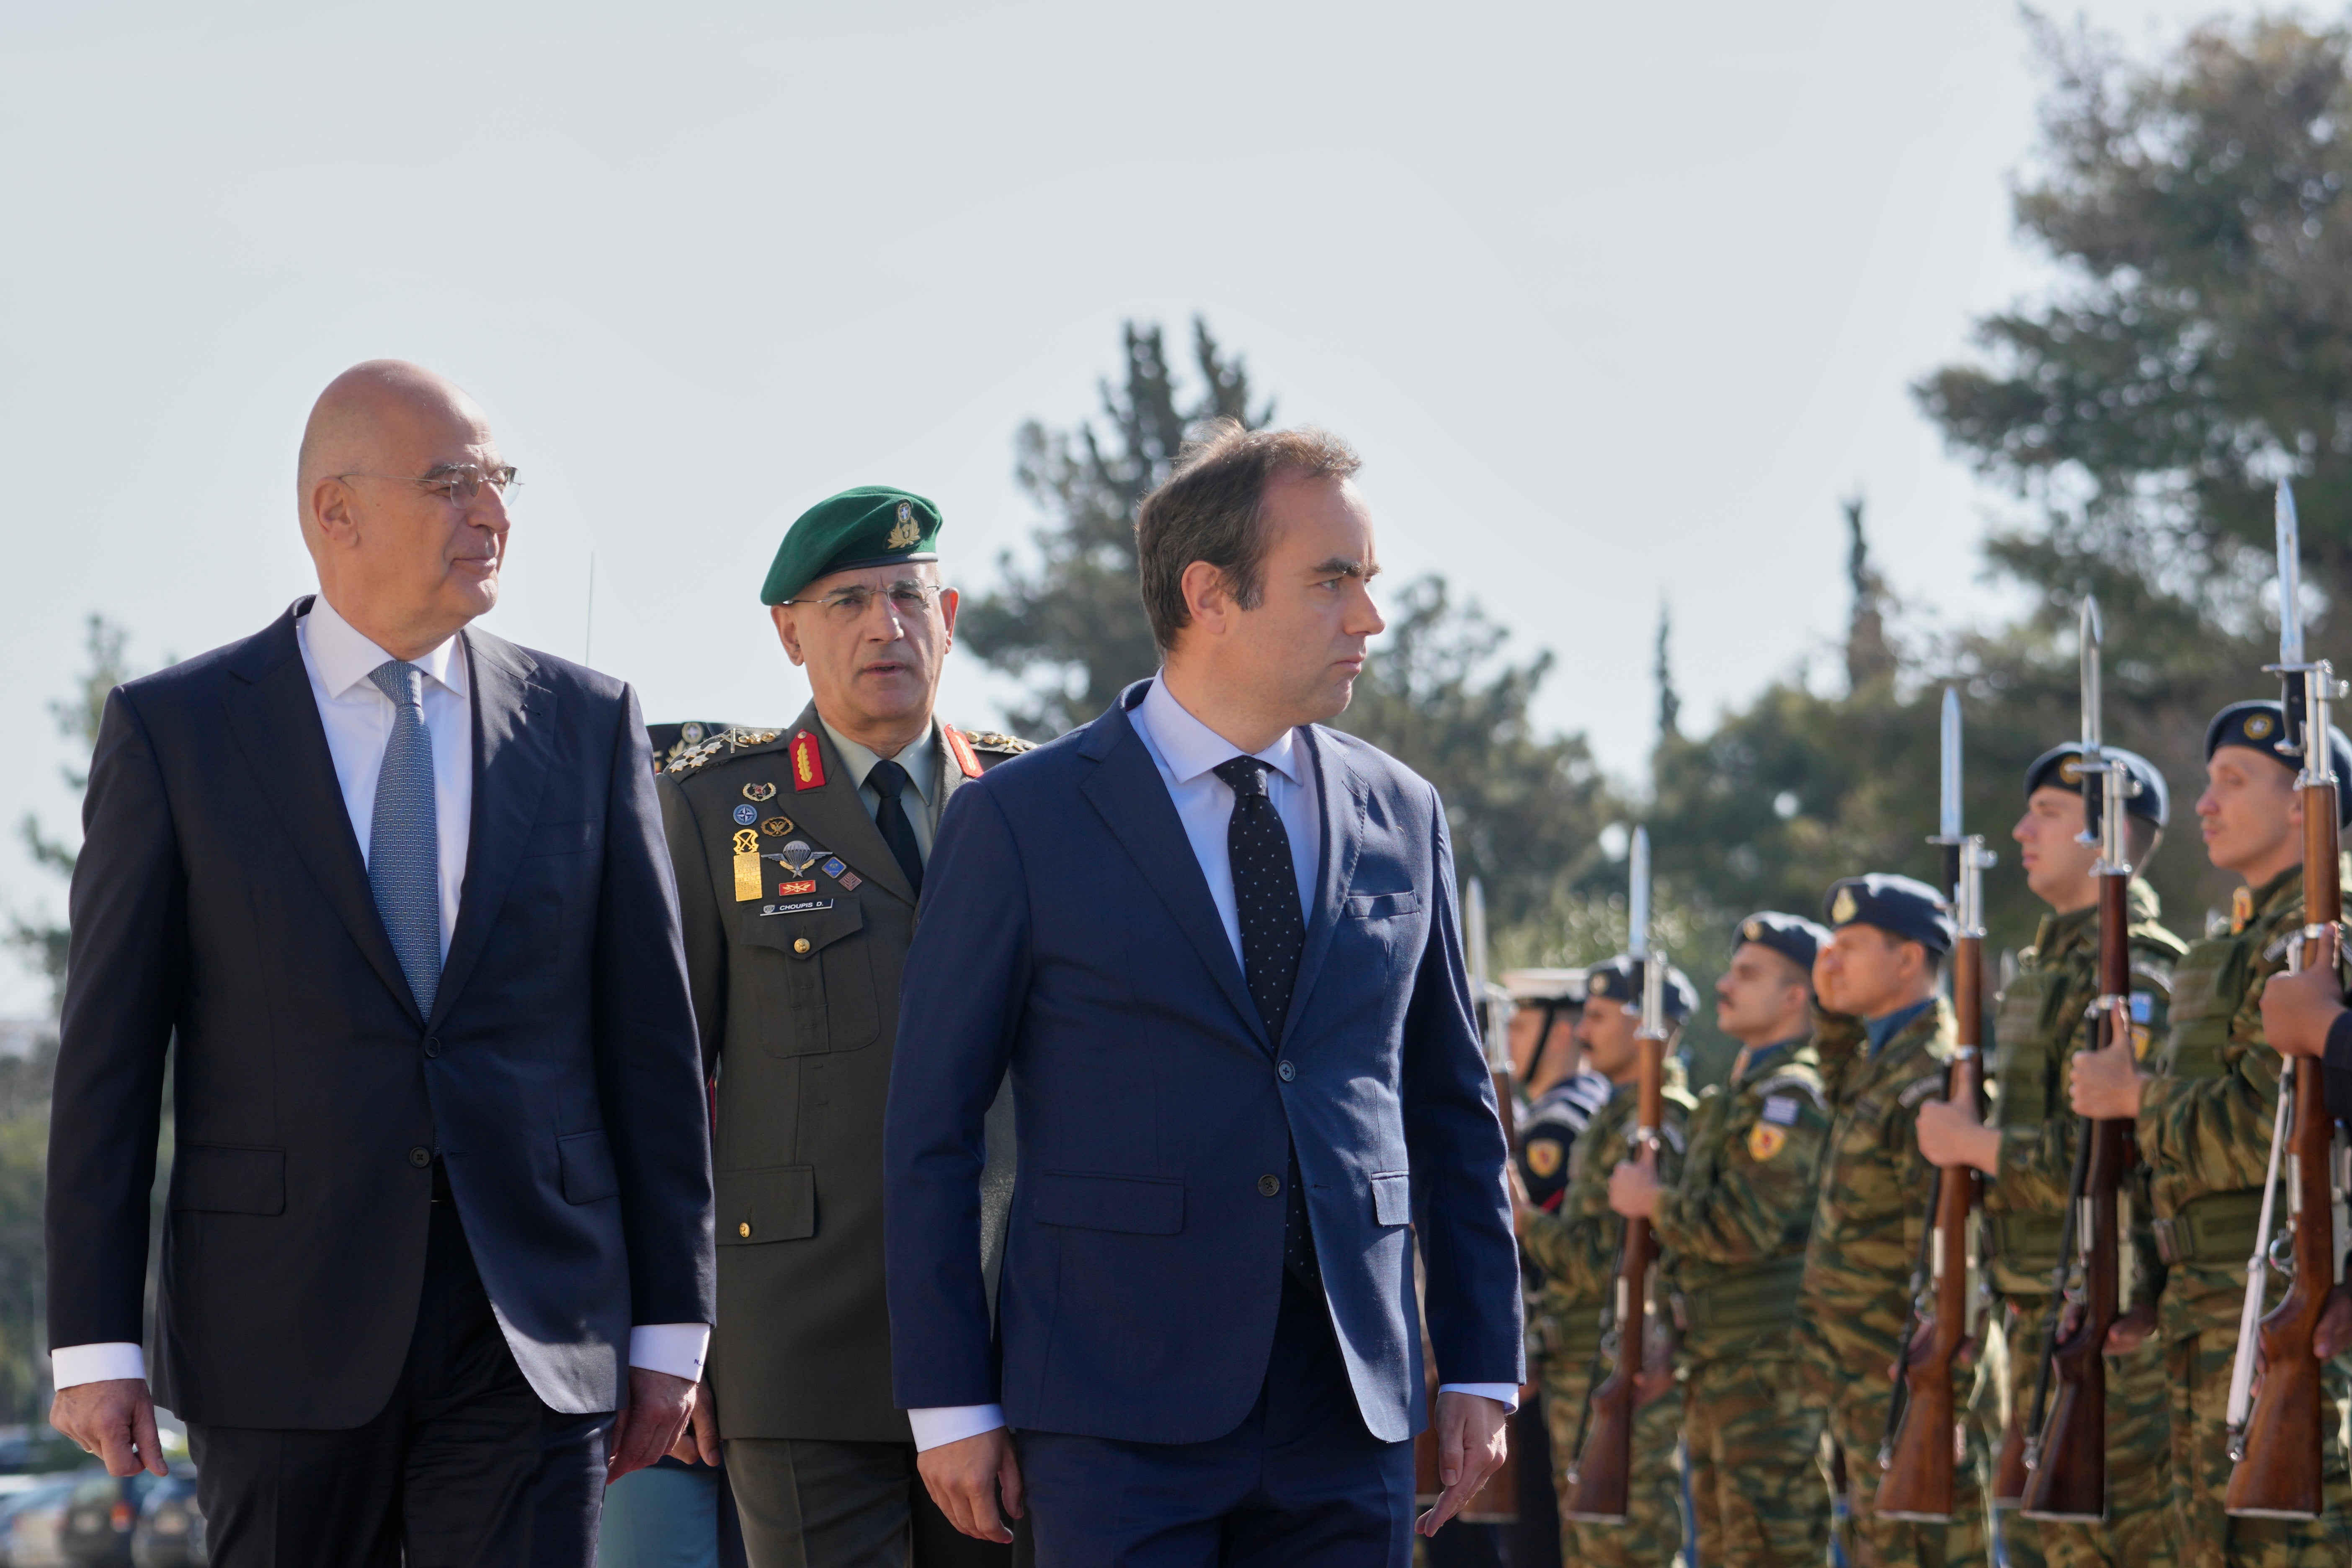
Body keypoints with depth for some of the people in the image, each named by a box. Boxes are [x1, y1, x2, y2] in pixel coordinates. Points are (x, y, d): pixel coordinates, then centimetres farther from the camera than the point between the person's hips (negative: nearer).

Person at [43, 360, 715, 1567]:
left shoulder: (587, 724, 8)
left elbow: (650, 1029, 8)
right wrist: (93, 1342, -5)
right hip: (283, 1331, -1)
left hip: (530, 1331, 1)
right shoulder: (173, 732, 2)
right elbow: (109, 1049, 1)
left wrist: (670, 1324, 5)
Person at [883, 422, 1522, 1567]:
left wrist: (1481, 1372, 10)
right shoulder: (1018, 825, -2)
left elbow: (1452, 1111, 16)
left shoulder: (1402, 818, 11)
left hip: (1350, 1423, 4)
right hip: (1116, 1423, -4)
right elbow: (929, 1129, 0)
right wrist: (950, 1404, -4)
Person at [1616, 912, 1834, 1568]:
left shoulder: (1791, 1095, -12)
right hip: (1719, 1367, 11)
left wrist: (1654, 1201, -7)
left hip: (1772, 1364, -11)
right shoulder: (1737, 1092, 20)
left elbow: (1746, 1225, -21)